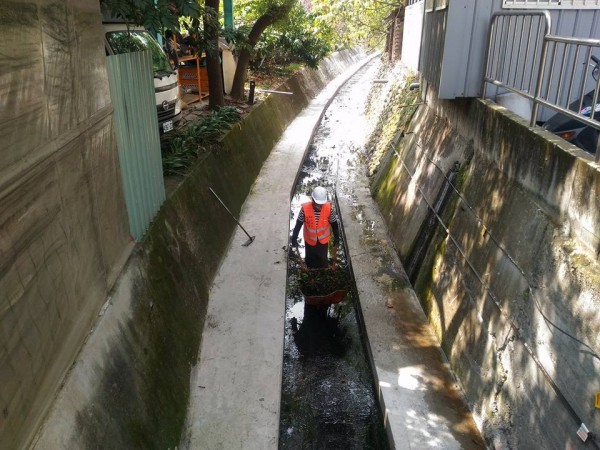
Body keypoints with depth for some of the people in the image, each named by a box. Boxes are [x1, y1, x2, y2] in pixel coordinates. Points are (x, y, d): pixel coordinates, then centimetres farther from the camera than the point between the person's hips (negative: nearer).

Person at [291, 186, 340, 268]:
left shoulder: (329, 208, -28)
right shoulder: (305, 208, -29)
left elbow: (334, 224, -13)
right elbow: (298, 224, -18)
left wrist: (336, 238, -4)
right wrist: (294, 238, -13)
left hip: (323, 240, 0)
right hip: (309, 240, 0)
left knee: (323, 261, 21)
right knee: (309, 260, 25)